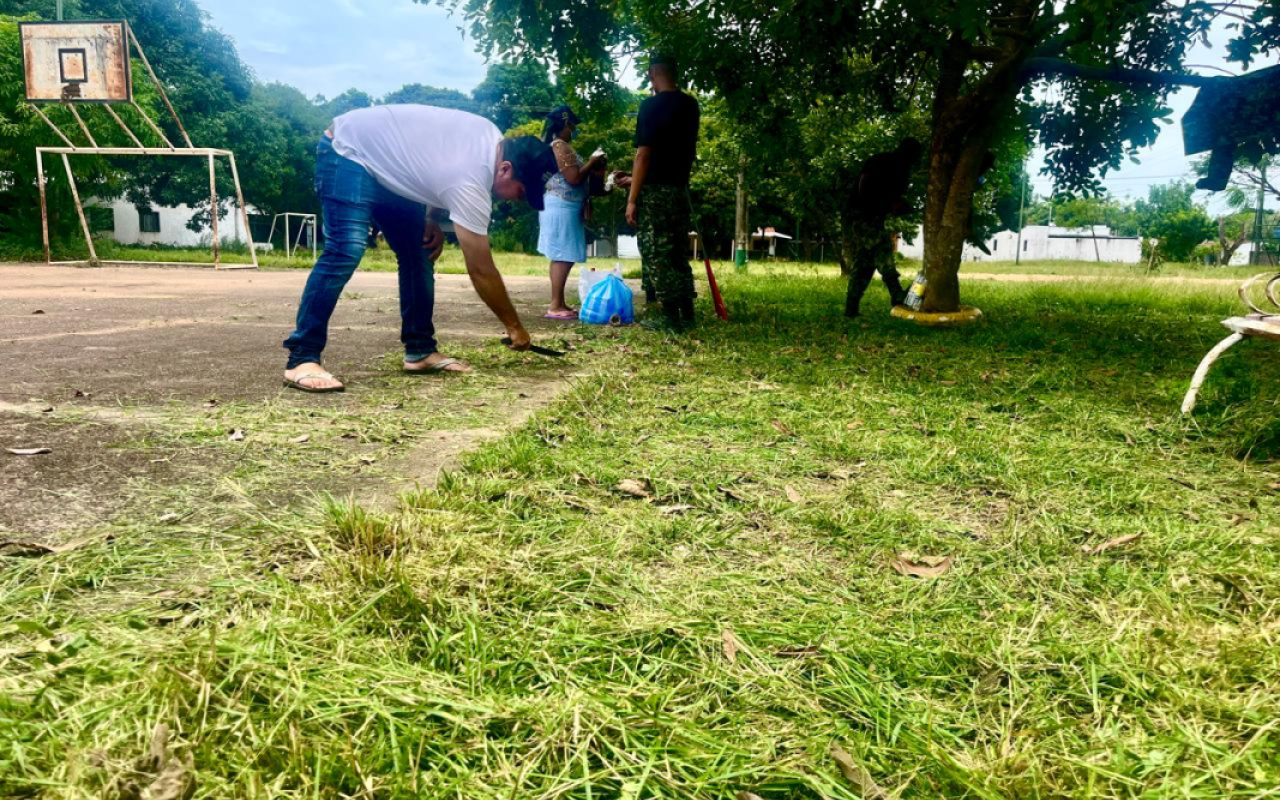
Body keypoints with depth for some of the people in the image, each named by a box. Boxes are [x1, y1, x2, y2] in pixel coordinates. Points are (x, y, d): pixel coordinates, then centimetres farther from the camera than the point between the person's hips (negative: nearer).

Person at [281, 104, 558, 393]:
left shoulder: (492, 138, -6)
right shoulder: (469, 184, -31)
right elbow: (481, 271, -25)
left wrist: (430, 218, -1)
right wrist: (515, 327, -15)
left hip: (385, 160, 10)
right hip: (348, 152, -10)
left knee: (419, 252, 3)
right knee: (346, 252, -26)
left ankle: (420, 350, 8)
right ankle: (302, 359, -24)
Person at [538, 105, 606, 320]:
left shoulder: (560, 146, 19)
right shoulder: (561, 146, -14)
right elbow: (573, 178, -21)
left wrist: (591, 166, 14)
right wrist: (591, 164, -7)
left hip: (564, 207, 11)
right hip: (562, 207, -11)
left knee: (563, 257, 10)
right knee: (563, 257, -10)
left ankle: (560, 304, 13)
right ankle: (555, 306, -10)